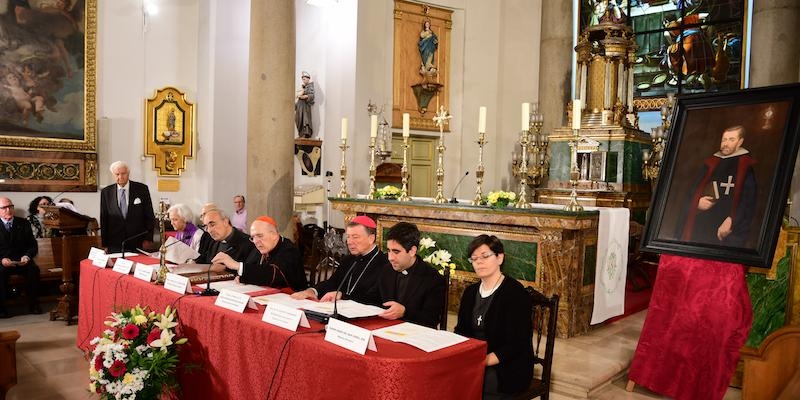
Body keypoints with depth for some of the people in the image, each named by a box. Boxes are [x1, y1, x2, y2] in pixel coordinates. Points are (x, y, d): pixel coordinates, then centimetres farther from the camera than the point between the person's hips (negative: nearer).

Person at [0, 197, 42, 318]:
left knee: (34, 269, -28)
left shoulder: (23, 223, 9)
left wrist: (27, 256, -12)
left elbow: (33, 245, 8)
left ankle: (33, 304, -18)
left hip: (22, 261, 2)